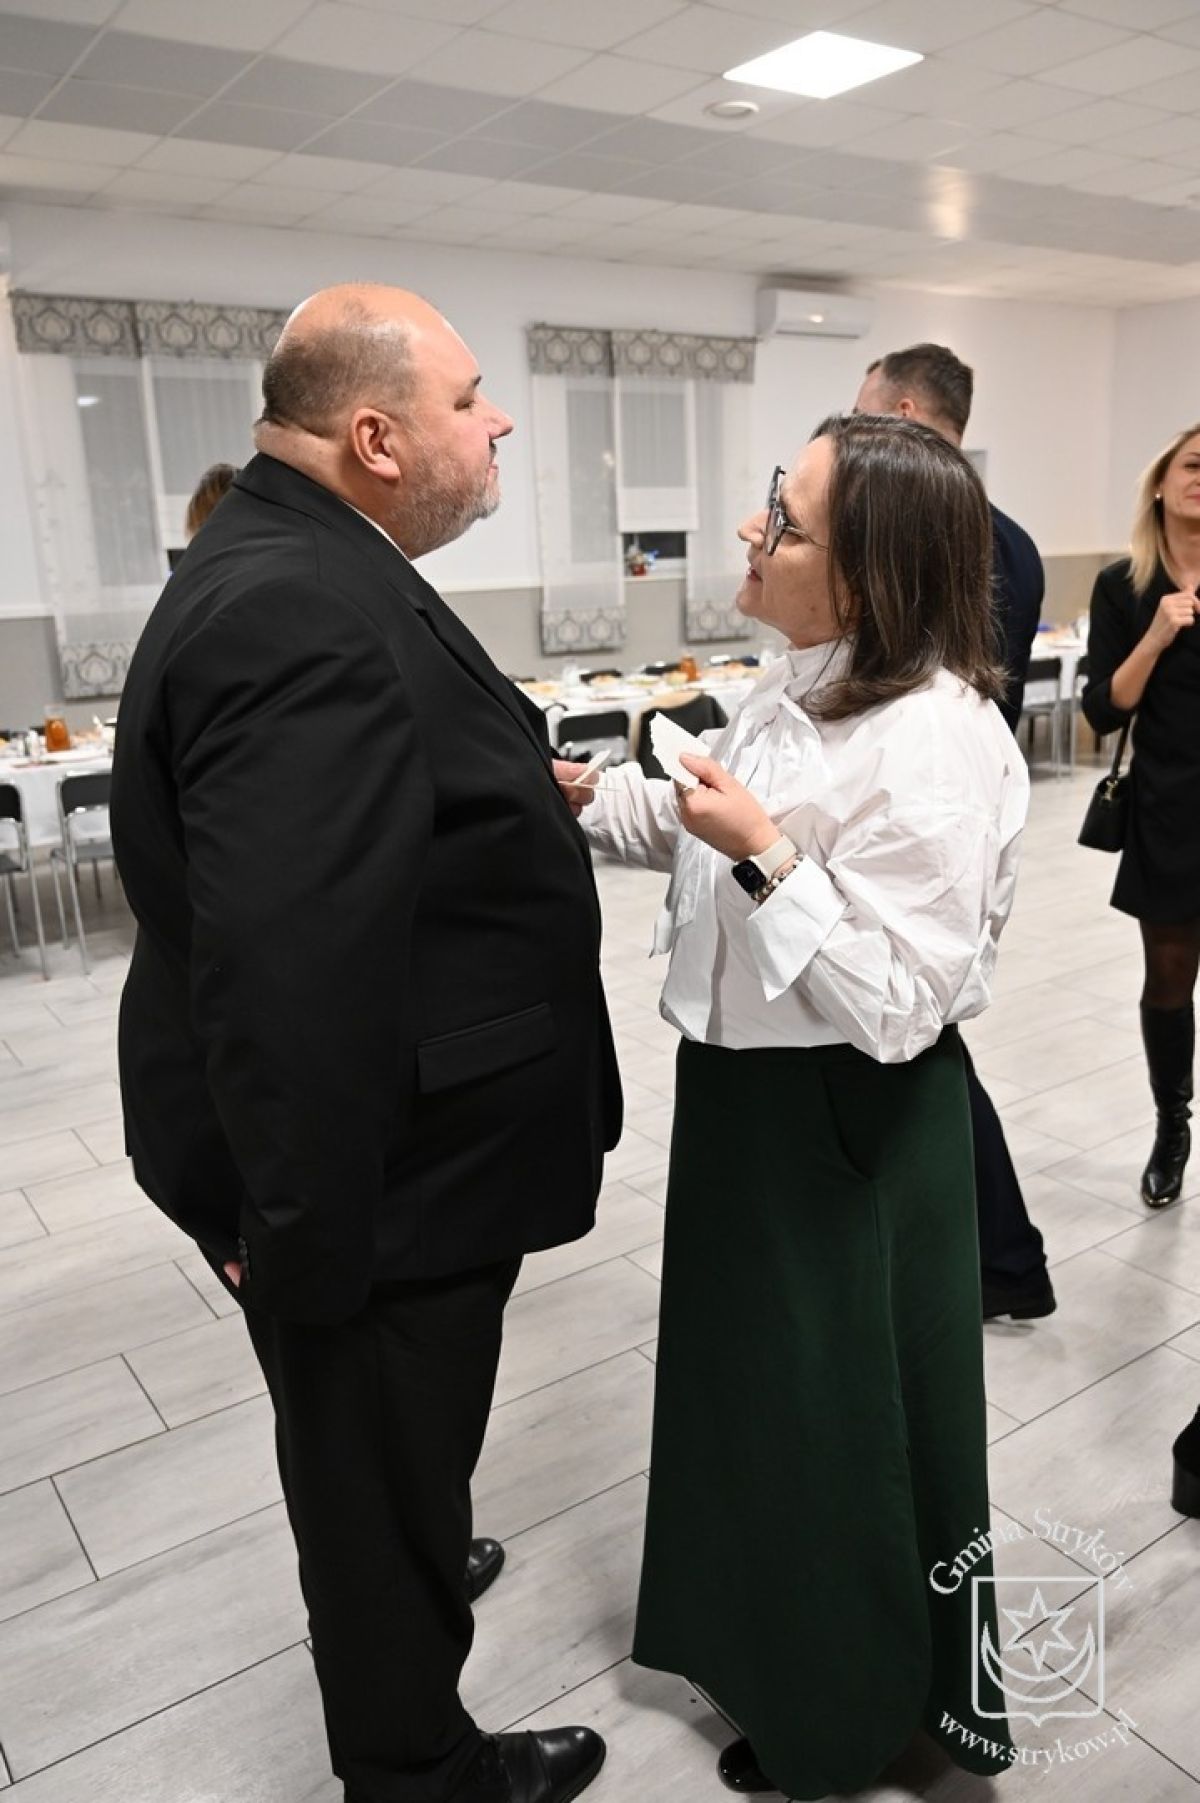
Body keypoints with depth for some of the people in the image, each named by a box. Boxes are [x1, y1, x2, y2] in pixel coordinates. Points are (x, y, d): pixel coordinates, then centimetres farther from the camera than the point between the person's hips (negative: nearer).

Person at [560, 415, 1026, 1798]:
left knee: (836, 1415, 14)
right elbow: (715, 835, 12)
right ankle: (766, 1635, 56)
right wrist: (590, 799, 1)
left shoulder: (933, 747, -27)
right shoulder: (802, 679, 0)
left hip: (844, 1128, -9)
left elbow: (900, 1005, -27)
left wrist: (763, 854, -30)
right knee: (751, 1383, 27)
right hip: (747, 1093, 9)